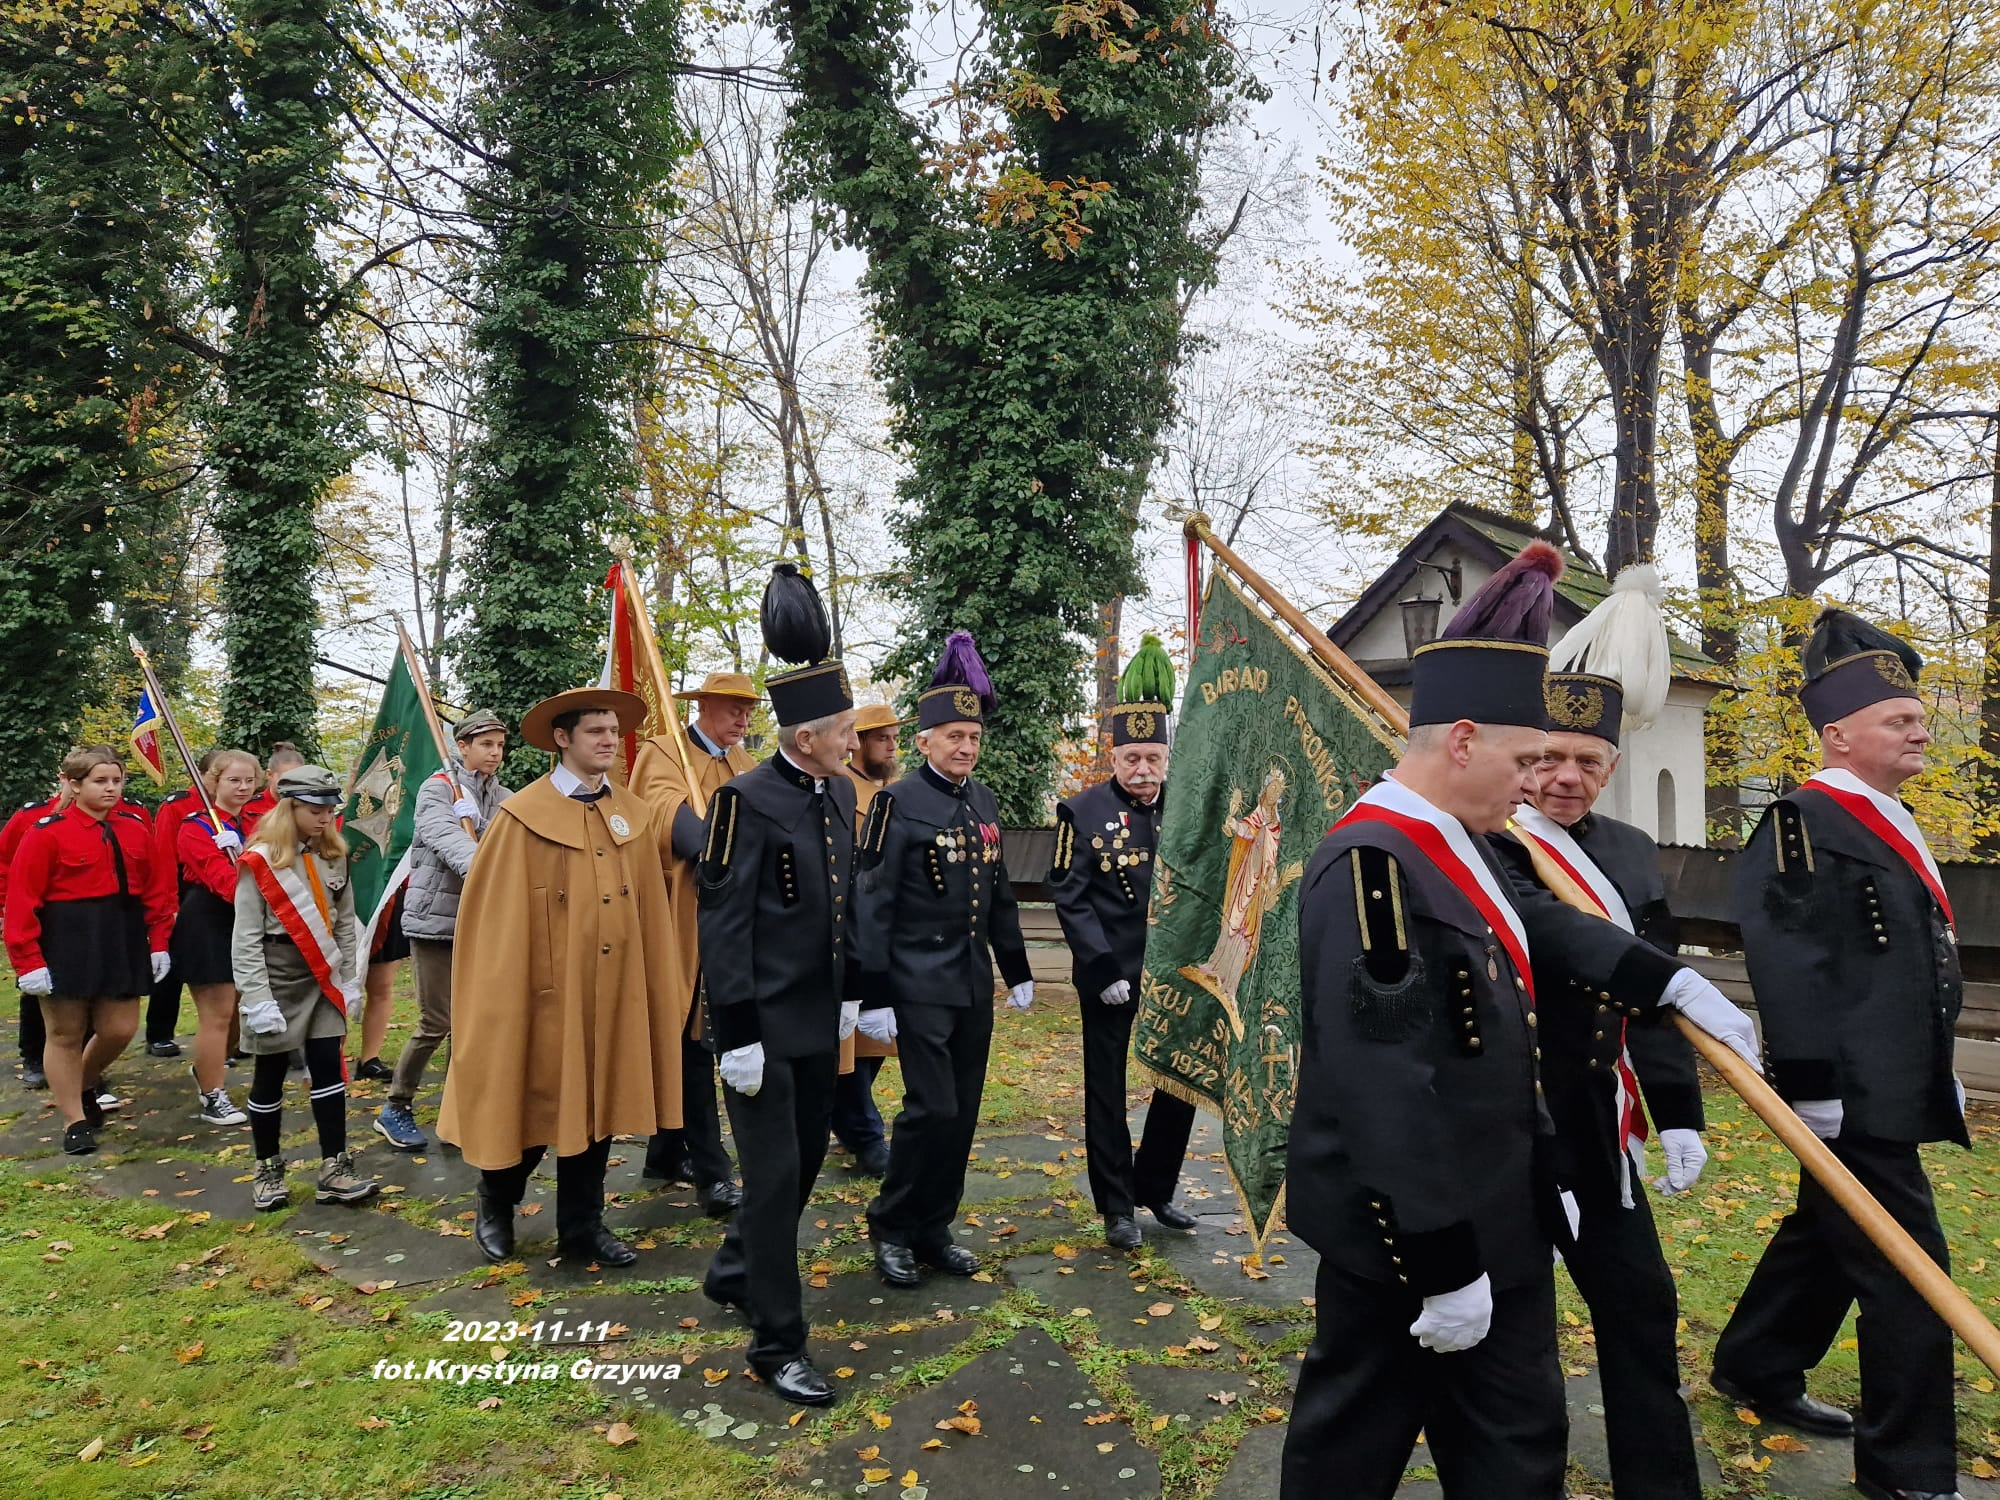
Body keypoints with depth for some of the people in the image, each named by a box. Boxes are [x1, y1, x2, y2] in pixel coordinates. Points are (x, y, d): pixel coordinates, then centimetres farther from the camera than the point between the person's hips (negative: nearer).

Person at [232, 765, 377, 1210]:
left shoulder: (333, 856, 4)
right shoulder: (259, 861, -11)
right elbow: (246, 938, -12)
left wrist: (350, 979, 9)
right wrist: (257, 998, -16)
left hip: (323, 980, 5)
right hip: (278, 981, -4)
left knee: (329, 1069, 3)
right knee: (270, 1075, 7)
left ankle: (335, 1170, 8)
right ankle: (267, 1170, 22)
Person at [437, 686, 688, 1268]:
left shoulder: (635, 814, 5)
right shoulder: (523, 816, -10)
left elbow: (651, 899, 9)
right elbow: (495, 914, -9)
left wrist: (659, 983, 6)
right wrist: (499, 998, -10)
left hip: (615, 991, 4)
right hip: (548, 990, -4)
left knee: (598, 1103, 12)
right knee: (535, 1104, 10)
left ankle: (582, 1225, 27)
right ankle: (496, 1204, 37)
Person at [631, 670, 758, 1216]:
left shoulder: (744, 764, 17)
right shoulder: (663, 753, -6)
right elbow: (670, 812, -25)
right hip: (685, 922, -7)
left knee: (686, 1041, 16)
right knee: (693, 1042, -3)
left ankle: (667, 1152, 29)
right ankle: (711, 1173, 2)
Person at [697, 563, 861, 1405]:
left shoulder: (839, 794, 6)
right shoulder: (748, 801, -17)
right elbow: (723, 923, -17)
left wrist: (849, 994, 16)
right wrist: (737, 1036, -18)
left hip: (819, 1017, 8)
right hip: (765, 1022, -8)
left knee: (807, 1159, 19)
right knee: (775, 1172, -1)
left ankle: (733, 1272, 41)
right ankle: (776, 1342, 14)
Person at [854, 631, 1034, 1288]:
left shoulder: (984, 802, 10)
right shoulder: (898, 801, -10)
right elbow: (873, 903, -12)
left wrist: (1017, 971, 17)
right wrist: (873, 997, -15)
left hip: (974, 984, 7)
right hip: (919, 984, -6)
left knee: (963, 1112, 10)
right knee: (932, 1107, -8)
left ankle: (934, 1229, 25)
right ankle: (891, 1226, 13)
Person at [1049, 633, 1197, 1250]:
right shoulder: (1083, 812, -7)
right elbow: (1069, 897, -10)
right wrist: (1104, 969, -17)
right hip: (1110, 977, -4)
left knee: (1182, 1081, 11)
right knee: (1107, 1090, 7)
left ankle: (1155, 1190, 31)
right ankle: (1117, 1207, 22)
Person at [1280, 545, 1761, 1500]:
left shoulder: (1454, 843, 6)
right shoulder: (1372, 869, -27)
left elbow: (1537, 926, 25)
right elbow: (1387, 1092, -29)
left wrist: (1675, 984, 22)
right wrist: (1442, 1266, -24)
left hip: (1496, 1214, 11)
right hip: (1408, 1232, -11)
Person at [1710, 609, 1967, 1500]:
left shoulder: (1889, 823, 14)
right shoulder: (1806, 824, -17)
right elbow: (1785, 962, -23)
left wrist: (1938, 1072, 23)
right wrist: (1811, 1085, -24)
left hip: (1892, 1088, 10)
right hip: (1853, 1096, -10)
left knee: (1827, 1236, 21)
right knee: (1908, 1269, -2)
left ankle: (1754, 1372, 38)